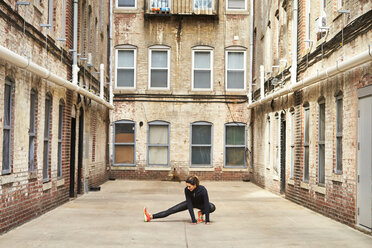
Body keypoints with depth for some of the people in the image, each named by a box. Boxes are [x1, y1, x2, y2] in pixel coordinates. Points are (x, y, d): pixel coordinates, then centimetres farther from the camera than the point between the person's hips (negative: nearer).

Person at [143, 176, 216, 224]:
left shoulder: (203, 190, -38)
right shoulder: (187, 190, -31)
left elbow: (206, 205, -36)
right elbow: (189, 204, -31)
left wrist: (207, 220, -38)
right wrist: (193, 220, -36)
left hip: (201, 204, -1)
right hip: (191, 202, 1)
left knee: (212, 207, -33)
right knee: (172, 210, -11)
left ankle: (201, 213, -5)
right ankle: (151, 217, -17)